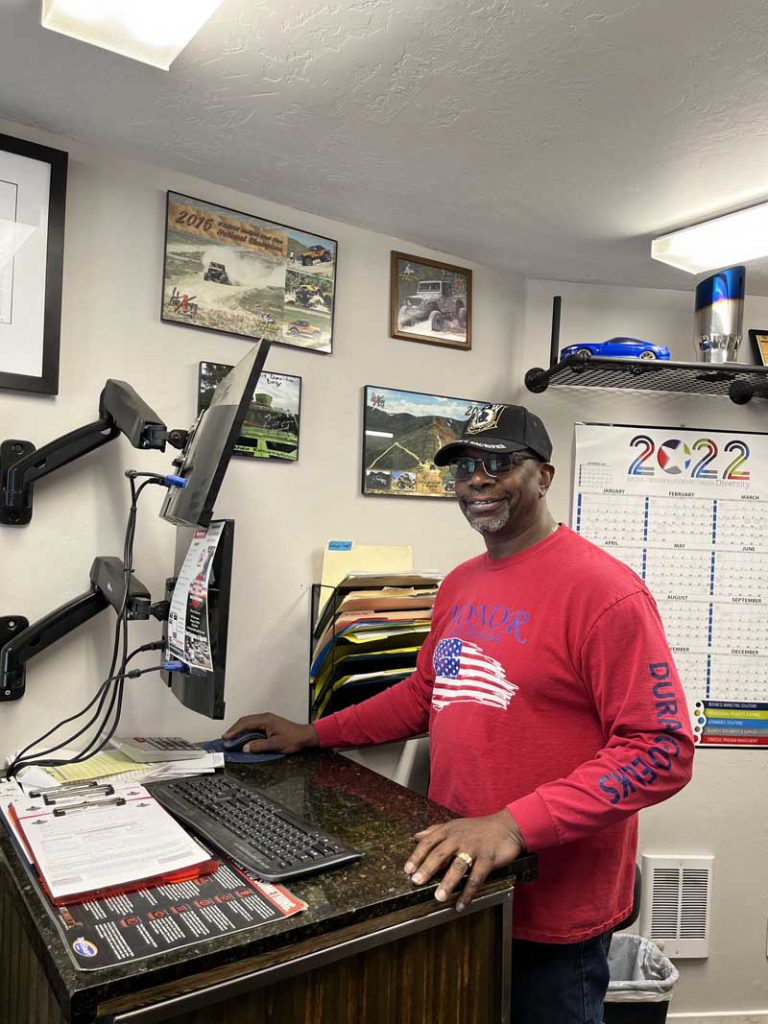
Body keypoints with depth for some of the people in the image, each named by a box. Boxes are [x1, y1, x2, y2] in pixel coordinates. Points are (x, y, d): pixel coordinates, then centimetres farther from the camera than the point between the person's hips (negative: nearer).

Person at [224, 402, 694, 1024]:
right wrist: (312, 735, 12)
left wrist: (514, 825, -29)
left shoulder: (603, 589, -20)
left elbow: (661, 750, -22)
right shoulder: (459, 584, 5)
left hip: (552, 913, -7)